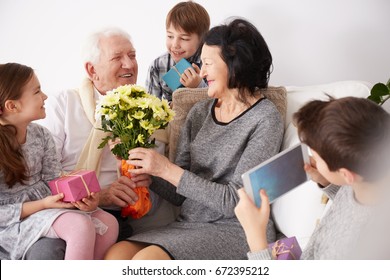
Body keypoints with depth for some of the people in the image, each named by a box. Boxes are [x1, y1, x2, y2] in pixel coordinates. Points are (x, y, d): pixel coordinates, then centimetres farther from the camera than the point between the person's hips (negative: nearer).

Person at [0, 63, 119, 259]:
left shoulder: (42, 136, 2)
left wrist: (80, 198, -20)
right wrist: (42, 205, -25)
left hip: (46, 205, 7)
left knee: (108, 222, -12)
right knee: (81, 225, -29)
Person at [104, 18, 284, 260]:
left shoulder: (265, 119, -7)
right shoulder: (200, 113, 12)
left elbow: (235, 201, -14)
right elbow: (179, 194, 11)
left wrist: (167, 169, -16)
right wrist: (143, 169, -7)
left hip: (237, 231, -6)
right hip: (189, 225, 6)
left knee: (147, 259, -29)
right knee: (116, 254, -20)